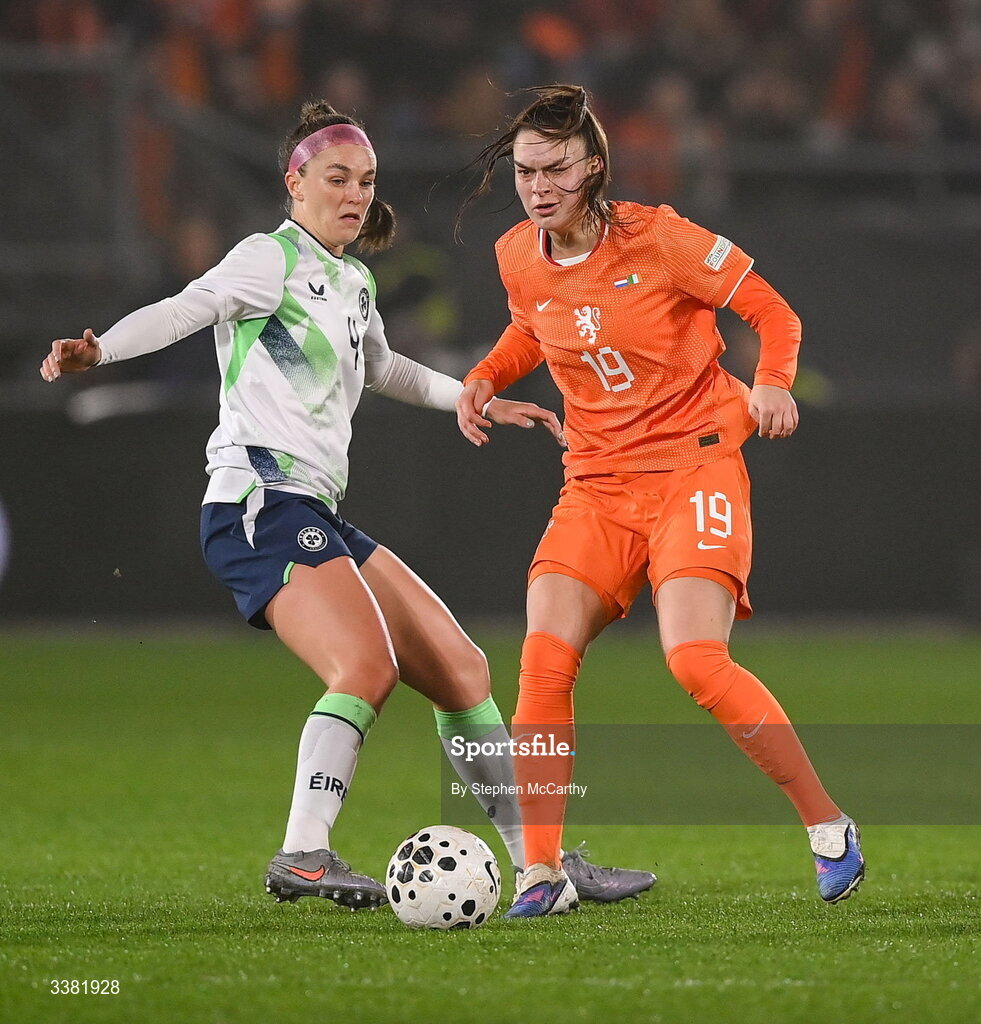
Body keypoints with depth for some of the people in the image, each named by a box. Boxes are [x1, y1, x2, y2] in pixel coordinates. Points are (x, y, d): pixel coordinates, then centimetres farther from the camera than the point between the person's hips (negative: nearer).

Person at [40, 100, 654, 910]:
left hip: (318, 518, 9)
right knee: (366, 665, -28)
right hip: (262, 502, -9)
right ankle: (304, 856, -29)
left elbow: (380, 367, 41)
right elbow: (185, 310, -20)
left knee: (462, 669, 8)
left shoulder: (352, 282, 21)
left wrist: (482, 402, 47)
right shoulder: (274, 259, -4)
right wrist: (97, 350, -38)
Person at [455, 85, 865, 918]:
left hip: (694, 466, -5)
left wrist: (772, 383, -22)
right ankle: (543, 871, -7)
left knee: (696, 660, -20)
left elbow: (772, 311, -4)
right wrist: (486, 377, 6)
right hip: (596, 486, 5)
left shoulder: (658, 239, -12)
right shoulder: (518, 257, 2)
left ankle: (828, 827, -2)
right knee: (544, 658, -16)